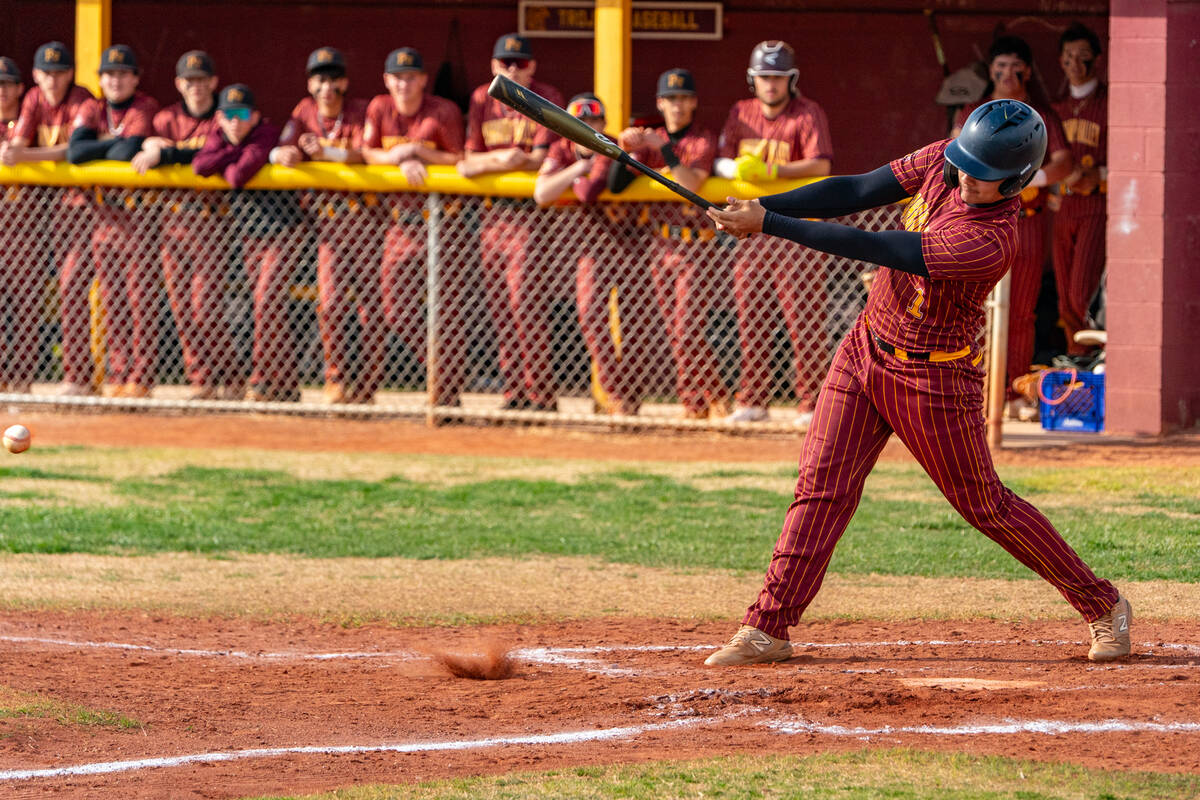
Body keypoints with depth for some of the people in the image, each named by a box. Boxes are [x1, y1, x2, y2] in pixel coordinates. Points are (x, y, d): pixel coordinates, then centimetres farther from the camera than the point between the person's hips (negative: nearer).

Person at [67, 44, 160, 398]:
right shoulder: (92, 109, 10)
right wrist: (118, 143, -10)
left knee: (141, 297, -6)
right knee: (112, 301, 6)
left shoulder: (145, 108, -5)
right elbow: (75, 151, -7)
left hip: (139, 208, -5)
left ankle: (141, 379, -3)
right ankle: (118, 375, 12)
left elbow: (130, 152, -19)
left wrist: (99, 149, -2)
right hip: (102, 213, 5)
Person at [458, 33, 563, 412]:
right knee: (499, 307, 5)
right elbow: (470, 160, 5)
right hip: (493, 211, 6)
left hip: (532, 211, -6)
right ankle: (515, 392, 12)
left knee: (526, 302, -13)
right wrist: (501, 157, -15)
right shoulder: (482, 99, 11)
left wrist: (488, 162, -14)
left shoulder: (547, 98, -4)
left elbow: (542, 159, -12)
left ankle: (541, 395, -11)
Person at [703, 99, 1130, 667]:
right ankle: (766, 630, 0)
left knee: (985, 505, 5)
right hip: (866, 346, 6)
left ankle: (1103, 606, 21)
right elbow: (859, 192, -6)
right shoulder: (943, 162, -9)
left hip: (935, 380, -6)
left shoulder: (992, 241, -32)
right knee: (822, 484, -1)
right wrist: (761, 206, -18)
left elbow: (870, 248, -32)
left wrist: (770, 226, -30)